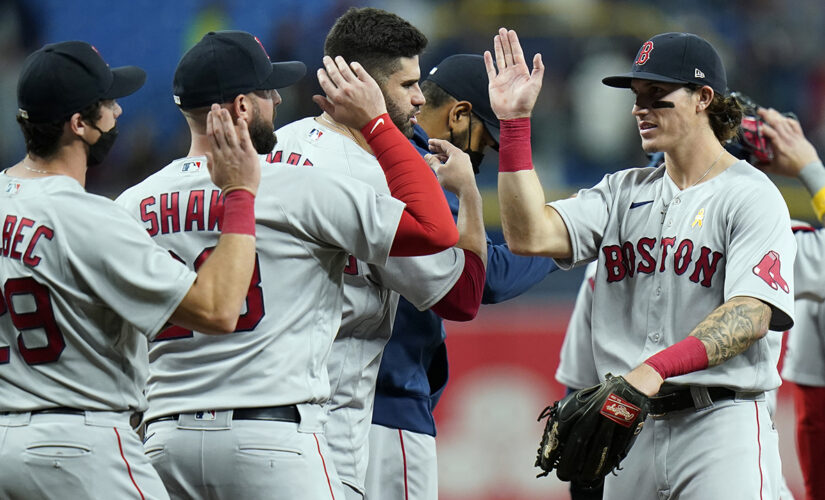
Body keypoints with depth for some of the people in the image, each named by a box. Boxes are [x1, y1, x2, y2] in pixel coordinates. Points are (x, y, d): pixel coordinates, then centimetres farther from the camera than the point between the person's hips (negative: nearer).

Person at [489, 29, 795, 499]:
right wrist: (515, 121, -2)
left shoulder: (752, 196, -2)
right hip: (631, 426, 6)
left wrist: (656, 369, -30)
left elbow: (751, 314, -16)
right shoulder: (625, 192, 18)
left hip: (721, 421, -6)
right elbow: (531, 235, 3)